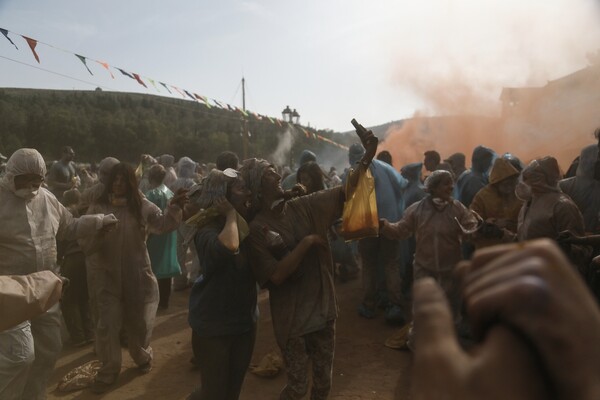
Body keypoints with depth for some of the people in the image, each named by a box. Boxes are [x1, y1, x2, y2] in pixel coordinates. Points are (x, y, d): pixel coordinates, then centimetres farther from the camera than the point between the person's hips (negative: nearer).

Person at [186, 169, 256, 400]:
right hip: (213, 324, -6)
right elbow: (228, 247, -42)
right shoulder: (207, 230, -20)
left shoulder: (246, 225, 3)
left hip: (245, 319, 7)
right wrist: (231, 214, -25)